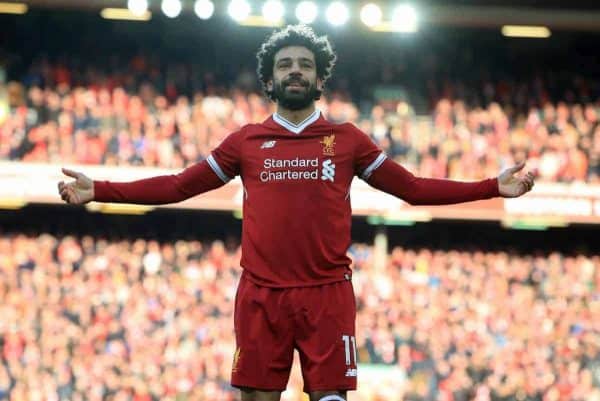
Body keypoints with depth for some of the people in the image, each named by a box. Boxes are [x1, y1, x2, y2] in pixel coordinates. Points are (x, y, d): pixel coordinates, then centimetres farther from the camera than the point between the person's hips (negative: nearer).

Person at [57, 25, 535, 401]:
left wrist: (492, 187, 4)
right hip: (262, 295, 1)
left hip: (328, 293, -1)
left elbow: (413, 187, 12)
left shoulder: (347, 140, 10)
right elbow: (178, 185, 14)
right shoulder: (246, 142, 11)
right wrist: (99, 191, 8)